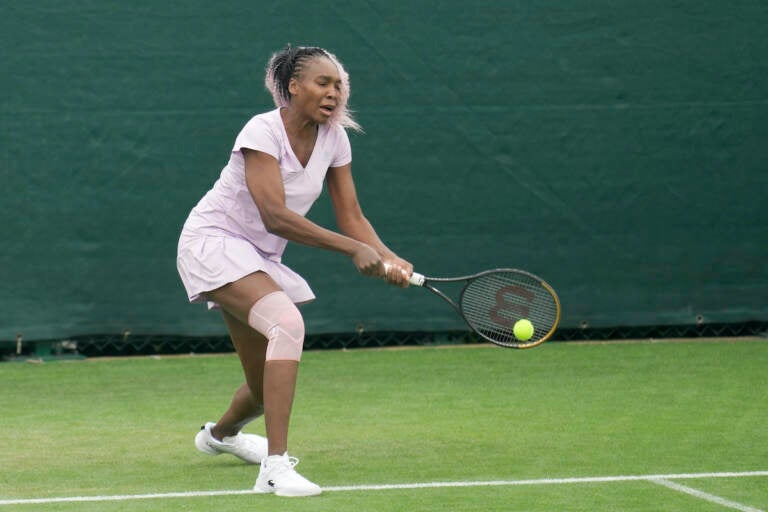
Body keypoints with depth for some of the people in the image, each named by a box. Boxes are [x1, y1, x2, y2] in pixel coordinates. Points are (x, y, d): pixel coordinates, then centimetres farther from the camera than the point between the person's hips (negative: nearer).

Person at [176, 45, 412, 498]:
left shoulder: (334, 138, -2)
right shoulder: (263, 131, -22)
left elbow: (351, 216, -1)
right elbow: (274, 216, -31)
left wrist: (388, 257, -19)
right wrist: (353, 249, -34)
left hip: (259, 258, 8)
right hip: (213, 242, -8)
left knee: (268, 385, 13)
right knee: (288, 322, -33)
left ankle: (220, 434, 51)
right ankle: (275, 467, -37)